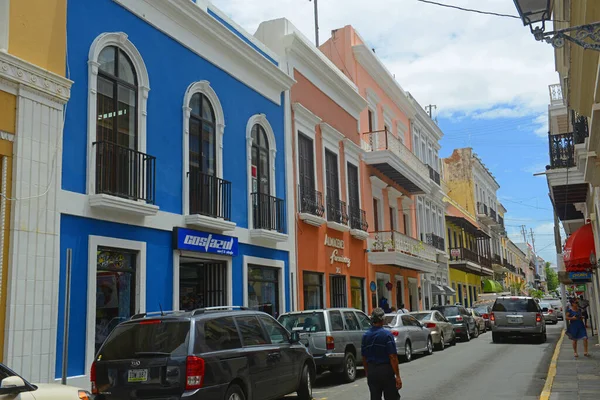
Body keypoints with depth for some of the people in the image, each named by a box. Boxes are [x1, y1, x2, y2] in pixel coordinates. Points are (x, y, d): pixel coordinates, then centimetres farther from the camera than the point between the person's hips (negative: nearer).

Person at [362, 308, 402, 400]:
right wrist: (397, 376, -12)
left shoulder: (365, 336, 4)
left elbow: (364, 358, 10)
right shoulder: (387, 334, -12)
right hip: (386, 371, -5)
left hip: (371, 371, 5)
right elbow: (393, 357, -15)